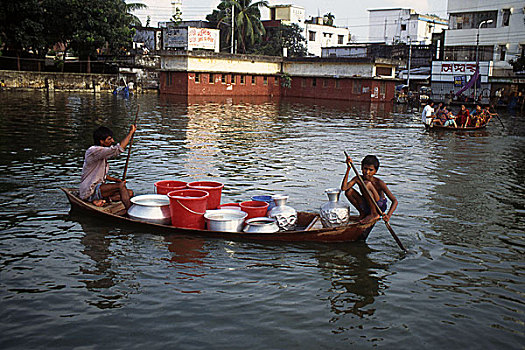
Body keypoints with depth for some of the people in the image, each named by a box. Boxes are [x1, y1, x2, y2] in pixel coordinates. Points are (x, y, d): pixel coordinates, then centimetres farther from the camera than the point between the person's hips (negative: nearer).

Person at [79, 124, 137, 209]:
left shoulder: (102, 153, 14)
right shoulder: (94, 151, -17)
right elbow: (118, 149, -28)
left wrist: (115, 179, 8)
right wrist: (131, 132, -21)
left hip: (98, 188, 10)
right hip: (89, 192, -10)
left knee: (130, 193, -4)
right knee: (121, 185, -26)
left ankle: (98, 200, -10)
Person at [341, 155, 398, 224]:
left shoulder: (379, 183, -18)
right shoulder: (358, 179, -7)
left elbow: (395, 201, -18)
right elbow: (344, 188, -24)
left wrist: (388, 215, -36)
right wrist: (348, 169, -27)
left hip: (380, 207, -4)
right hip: (367, 207, 4)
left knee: (366, 184, -25)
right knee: (348, 191, -15)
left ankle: (374, 214, -15)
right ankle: (363, 213, 1)